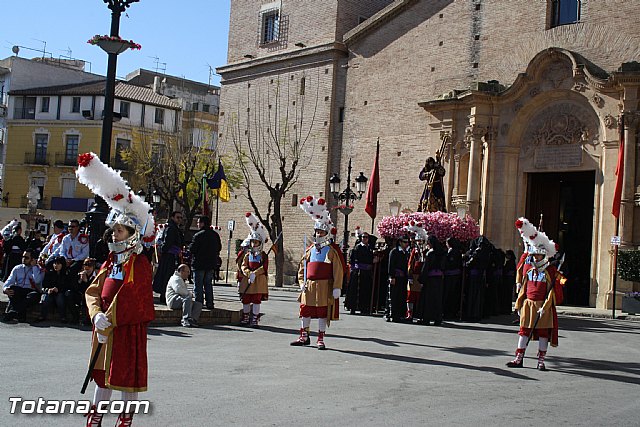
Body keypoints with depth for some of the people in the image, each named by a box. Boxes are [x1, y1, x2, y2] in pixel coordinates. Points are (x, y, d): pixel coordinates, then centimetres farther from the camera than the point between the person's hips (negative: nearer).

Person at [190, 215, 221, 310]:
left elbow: (192, 249, -14)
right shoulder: (215, 235, 5)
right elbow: (219, 248, 11)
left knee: (198, 285, 2)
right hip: (211, 264, 6)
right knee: (208, 284, 14)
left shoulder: (198, 235, -15)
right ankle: (209, 304, 14)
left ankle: (199, 303, 1)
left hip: (199, 264, -6)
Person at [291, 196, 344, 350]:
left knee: (323, 313, 1)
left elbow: (338, 270, -8)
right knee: (305, 311, 10)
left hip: (324, 286, -5)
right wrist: (302, 282, 6)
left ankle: (321, 340, 9)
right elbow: (302, 267, 16)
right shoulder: (310, 250, 11)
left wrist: (337, 288, -12)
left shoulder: (332, 251, -5)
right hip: (309, 285, 5)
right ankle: (304, 337, 23)